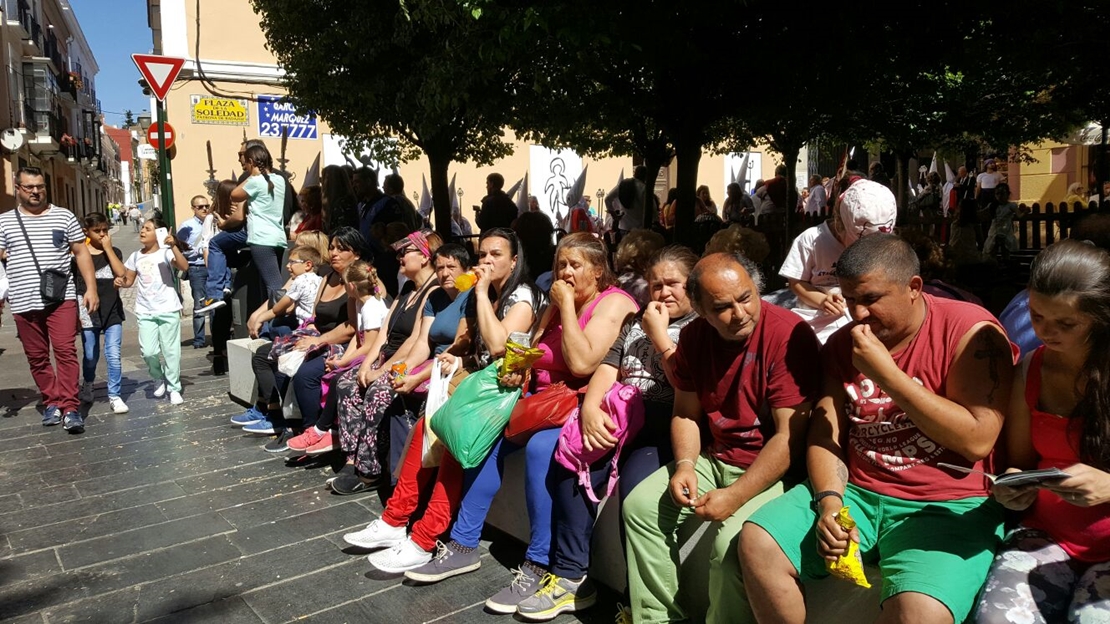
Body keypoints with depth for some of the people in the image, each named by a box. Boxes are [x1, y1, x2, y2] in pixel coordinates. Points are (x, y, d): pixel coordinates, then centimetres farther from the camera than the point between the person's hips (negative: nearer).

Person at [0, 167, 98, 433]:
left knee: (65, 351, -8)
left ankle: (70, 408, -6)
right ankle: (52, 402, 22)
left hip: (61, 299, -2)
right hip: (24, 302, 2)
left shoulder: (64, 216, 6)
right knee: (37, 357, 9)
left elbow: (81, 252, 6)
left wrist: (91, 288, -1)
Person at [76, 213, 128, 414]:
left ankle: (114, 396, 3)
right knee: (91, 356, 11)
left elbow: (121, 274, -12)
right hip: (89, 312, 0)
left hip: (112, 311, 1)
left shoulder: (114, 251, 5)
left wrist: (108, 248, -11)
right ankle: (87, 386, 38)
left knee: (113, 356, -5)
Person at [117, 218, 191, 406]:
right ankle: (159, 379, 21)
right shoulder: (136, 257, 9)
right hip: (145, 311, 4)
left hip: (168, 309, -4)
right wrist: (121, 282, -4)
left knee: (171, 350, 3)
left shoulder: (165, 252, -7)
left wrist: (173, 246, -31)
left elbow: (184, 266, -24)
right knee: (148, 351, -6)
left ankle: (174, 388, 16)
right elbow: (129, 280, 17)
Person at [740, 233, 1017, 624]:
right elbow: (825, 432, 6)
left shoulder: (970, 330, -9)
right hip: (855, 494, 5)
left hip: (948, 507, -5)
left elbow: (978, 440, -17)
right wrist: (829, 502, -13)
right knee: (757, 543, -14)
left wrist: (885, 373, -18)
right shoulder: (843, 344, 9)